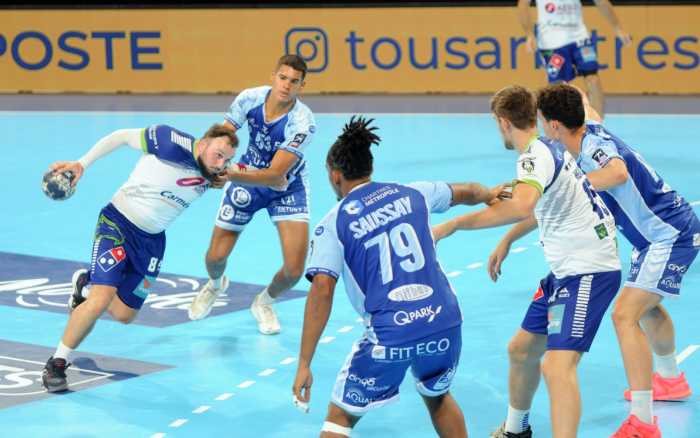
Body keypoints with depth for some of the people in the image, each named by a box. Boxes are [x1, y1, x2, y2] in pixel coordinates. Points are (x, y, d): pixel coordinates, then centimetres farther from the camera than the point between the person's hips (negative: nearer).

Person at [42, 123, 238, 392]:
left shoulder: (209, 177, -4)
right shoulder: (171, 142, -22)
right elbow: (121, 136, -11)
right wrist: (81, 164, -13)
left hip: (152, 240, 6)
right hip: (118, 222, -6)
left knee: (124, 315, 10)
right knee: (101, 299, -21)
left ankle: (86, 285, 41)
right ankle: (56, 363, -3)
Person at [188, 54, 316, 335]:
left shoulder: (302, 122, -32)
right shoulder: (250, 98, -22)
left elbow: (275, 174, -37)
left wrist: (229, 174, -49)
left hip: (288, 188, -2)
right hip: (248, 178, 2)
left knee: (294, 270, -14)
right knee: (216, 256, 0)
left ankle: (264, 302, 22)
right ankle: (216, 285, 40)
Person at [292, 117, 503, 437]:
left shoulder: (333, 224, 1)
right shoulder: (411, 194, 12)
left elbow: (322, 290, -11)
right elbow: (467, 193, 32)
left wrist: (304, 365, -10)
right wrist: (491, 194, 56)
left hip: (389, 336, -4)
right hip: (444, 322, 4)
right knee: (437, 396, 33)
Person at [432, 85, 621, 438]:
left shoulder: (536, 155, -19)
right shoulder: (549, 149, 11)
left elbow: (521, 207, -40)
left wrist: (453, 224, -36)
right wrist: (506, 241, 35)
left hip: (589, 270, -10)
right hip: (566, 269, 10)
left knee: (557, 366, -23)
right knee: (521, 349, 20)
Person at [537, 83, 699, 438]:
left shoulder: (594, 147, -28)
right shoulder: (590, 129, -2)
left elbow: (618, 172, -51)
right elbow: (588, 110, 23)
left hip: (671, 237, -11)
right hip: (666, 232, 11)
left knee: (625, 315, -19)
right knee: (646, 306, 31)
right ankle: (671, 379, 54)